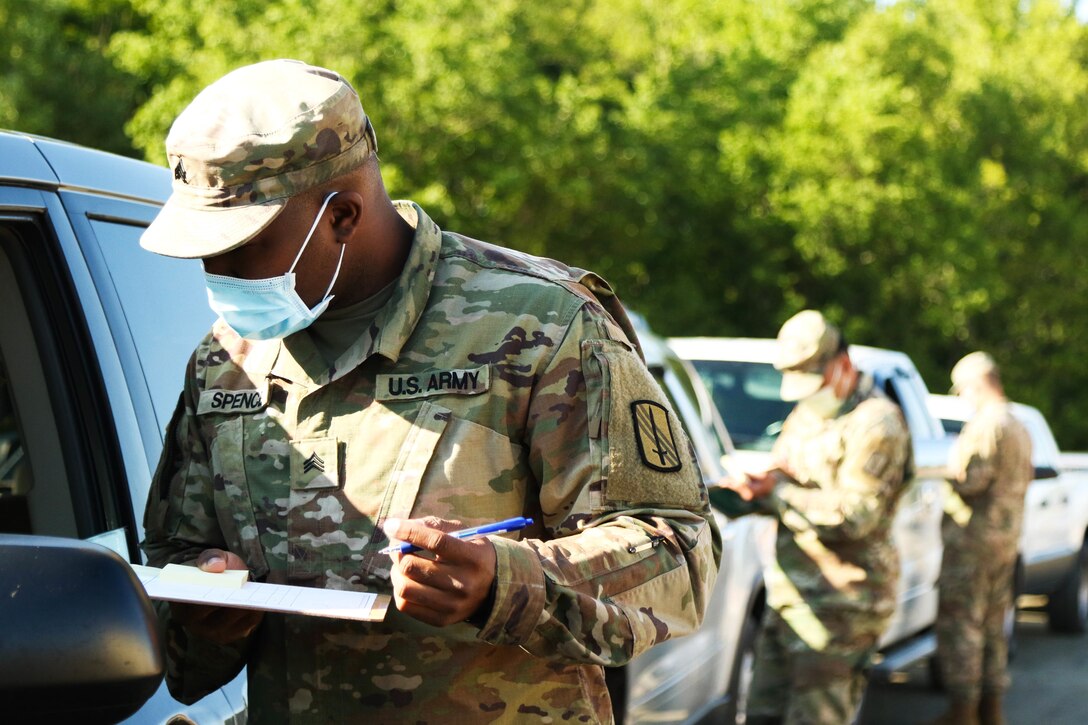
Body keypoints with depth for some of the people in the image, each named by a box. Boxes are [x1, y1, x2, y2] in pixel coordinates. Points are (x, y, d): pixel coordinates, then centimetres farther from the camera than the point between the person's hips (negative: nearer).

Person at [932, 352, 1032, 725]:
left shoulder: (986, 425, -17)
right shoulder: (1018, 428, 16)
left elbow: (969, 480, -23)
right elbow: (1025, 476, 26)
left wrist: (952, 467, -5)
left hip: (973, 536, -10)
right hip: (1007, 537, 10)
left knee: (959, 623, -5)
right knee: (992, 624, 16)